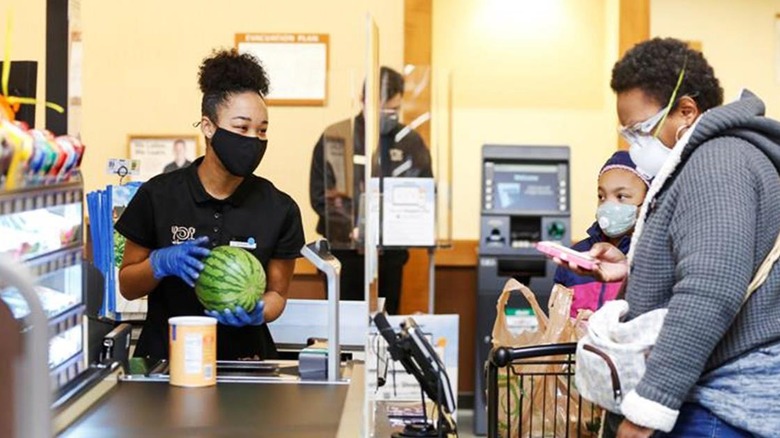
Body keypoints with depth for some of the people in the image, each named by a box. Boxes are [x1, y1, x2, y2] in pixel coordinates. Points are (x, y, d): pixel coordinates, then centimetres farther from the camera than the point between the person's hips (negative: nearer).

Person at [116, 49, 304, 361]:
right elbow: (127, 287, 7)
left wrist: (257, 313, -10)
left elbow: (277, 291, 10)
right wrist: (162, 263, -11)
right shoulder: (158, 196, 0)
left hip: (243, 356, 0)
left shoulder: (279, 209, 0)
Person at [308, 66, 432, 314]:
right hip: (344, 252, -2)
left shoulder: (411, 142, 5)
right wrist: (353, 228, -18)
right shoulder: (334, 139, -2)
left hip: (391, 253, 2)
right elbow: (320, 196, -5)